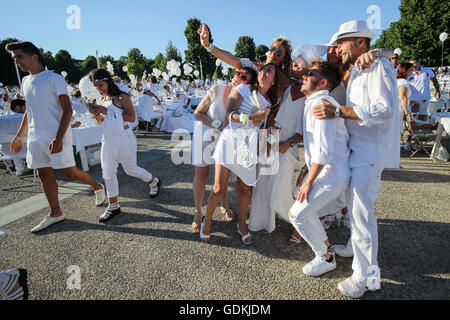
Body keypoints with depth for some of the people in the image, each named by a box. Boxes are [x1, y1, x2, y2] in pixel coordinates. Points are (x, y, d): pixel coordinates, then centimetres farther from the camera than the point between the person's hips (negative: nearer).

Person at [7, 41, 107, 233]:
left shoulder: (54, 79, -9)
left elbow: (67, 110, -13)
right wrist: (20, 136, 21)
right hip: (35, 138, 7)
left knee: (70, 172, -3)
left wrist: (58, 138, -21)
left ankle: (98, 187, 24)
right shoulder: (26, 81, 14)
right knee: (44, 174, 8)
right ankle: (55, 213, 18)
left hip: (56, 138, -7)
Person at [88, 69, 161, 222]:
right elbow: (101, 122, 18)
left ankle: (154, 182, 35)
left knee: (131, 169, 7)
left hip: (124, 140, -6)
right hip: (108, 140, 6)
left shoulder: (122, 97, -10)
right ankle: (113, 205, 16)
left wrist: (107, 111, -22)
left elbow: (132, 117, -22)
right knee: (107, 172, 4)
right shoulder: (103, 99, 10)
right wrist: (96, 113, -5)